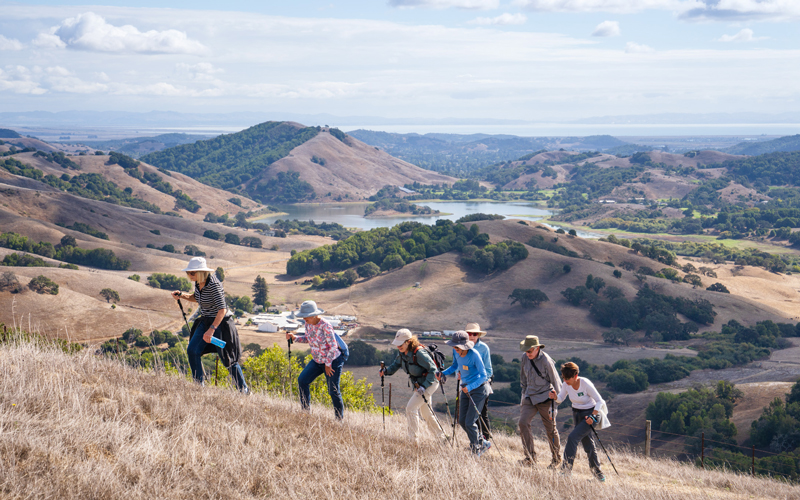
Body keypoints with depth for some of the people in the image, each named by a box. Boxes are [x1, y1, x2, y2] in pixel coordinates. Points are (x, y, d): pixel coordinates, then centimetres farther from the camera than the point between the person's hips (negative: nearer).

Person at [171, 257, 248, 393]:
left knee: (228, 360, -2)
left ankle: (243, 390, 12)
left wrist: (211, 329, -37)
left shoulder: (213, 284, -27)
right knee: (192, 350, -2)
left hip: (221, 322, -8)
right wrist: (181, 295, 1)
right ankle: (198, 384, 11)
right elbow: (196, 298, 19)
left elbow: (222, 310, -31)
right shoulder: (198, 282, -2)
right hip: (206, 321, 8)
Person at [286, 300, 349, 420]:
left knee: (333, 391, -4)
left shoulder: (325, 326, -24)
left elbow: (333, 346, -21)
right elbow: (307, 339, 14)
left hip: (333, 361, -7)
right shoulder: (308, 324, -2)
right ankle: (305, 410, 8)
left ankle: (340, 418, 10)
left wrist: (328, 364, -15)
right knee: (302, 380, -4)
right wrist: (294, 337, -3)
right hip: (317, 361, 7)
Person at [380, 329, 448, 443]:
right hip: (419, 385, 9)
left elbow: (432, 369, -25)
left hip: (429, 384, -9)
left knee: (410, 408, -14)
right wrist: (385, 371, -11)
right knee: (426, 414, 16)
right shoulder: (403, 353, -4)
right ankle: (442, 438, 28)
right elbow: (396, 364, 9)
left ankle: (413, 439, -6)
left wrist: (424, 386, -31)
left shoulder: (419, 353, -28)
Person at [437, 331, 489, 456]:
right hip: (466, 389, 8)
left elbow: (483, 376, -22)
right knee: (462, 421, 8)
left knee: (469, 423, -9)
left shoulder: (474, 355, -25)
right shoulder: (456, 352, -5)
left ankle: (476, 450, 10)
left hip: (478, 389, -8)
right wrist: (443, 374, -2)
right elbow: (455, 366, 15)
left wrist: (469, 387, -32)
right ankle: (482, 443, 26)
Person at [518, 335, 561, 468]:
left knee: (550, 429, 4)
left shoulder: (546, 361, -16)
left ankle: (557, 458, 24)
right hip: (529, 397, 5)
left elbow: (555, 380, -8)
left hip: (545, 398, -5)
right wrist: (524, 393, 19)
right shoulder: (525, 359, 2)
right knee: (523, 422, -14)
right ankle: (530, 457, -9)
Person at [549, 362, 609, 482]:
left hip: (591, 413, -6)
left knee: (573, 437, -19)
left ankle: (566, 469, -14)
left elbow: (600, 401, -19)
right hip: (577, 414, 6)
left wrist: (592, 416, -27)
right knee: (587, 443, 10)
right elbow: (560, 398, 4)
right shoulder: (566, 384, -9)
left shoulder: (586, 384, -25)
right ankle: (597, 471, 23)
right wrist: (555, 397, -19)